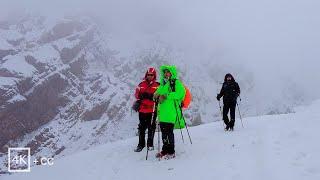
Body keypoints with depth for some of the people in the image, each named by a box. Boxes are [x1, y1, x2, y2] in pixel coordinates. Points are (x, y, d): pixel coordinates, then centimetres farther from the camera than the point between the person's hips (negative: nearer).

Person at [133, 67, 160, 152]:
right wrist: (141, 96, -11)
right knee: (142, 127, 6)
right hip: (142, 109, 2)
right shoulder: (142, 84, 9)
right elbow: (137, 94, 9)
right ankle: (141, 144, 17)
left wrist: (152, 96, -19)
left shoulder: (157, 85, 4)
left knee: (151, 127, 3)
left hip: (152, 109, -2)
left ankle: (150, 144, 17)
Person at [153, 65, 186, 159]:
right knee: (163, 131, 12)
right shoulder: (163, 83, 21)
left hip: (172, 111, -7)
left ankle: (171, 152, 3)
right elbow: (158, 91, 27)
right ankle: (165, 150, 24)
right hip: (162, 111, 7)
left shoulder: (176, 83, -2)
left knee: (169, 131, -7)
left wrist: (166, 96, -19)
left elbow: (180, 93, -16)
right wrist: (157, 95, 1)